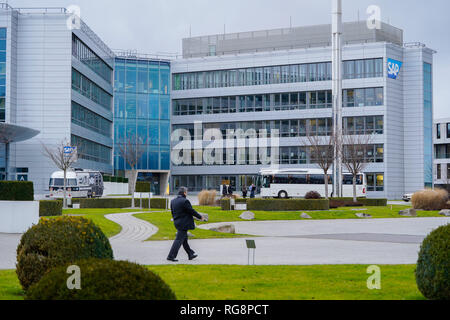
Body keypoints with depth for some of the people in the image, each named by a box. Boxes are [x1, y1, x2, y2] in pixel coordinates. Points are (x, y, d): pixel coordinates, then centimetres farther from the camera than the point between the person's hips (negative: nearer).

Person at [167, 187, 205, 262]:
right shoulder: (185, 201, -18)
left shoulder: (173, 201, 6)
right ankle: (171, 256, -4)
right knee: (179, 240, -4)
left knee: (184, 240, 16)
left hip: (177, 223, 9)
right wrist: (200, 217, -1)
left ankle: (191, 254, 27)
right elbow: (192, 211, -13)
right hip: (184, 224, -9)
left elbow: (173, 213, 13)